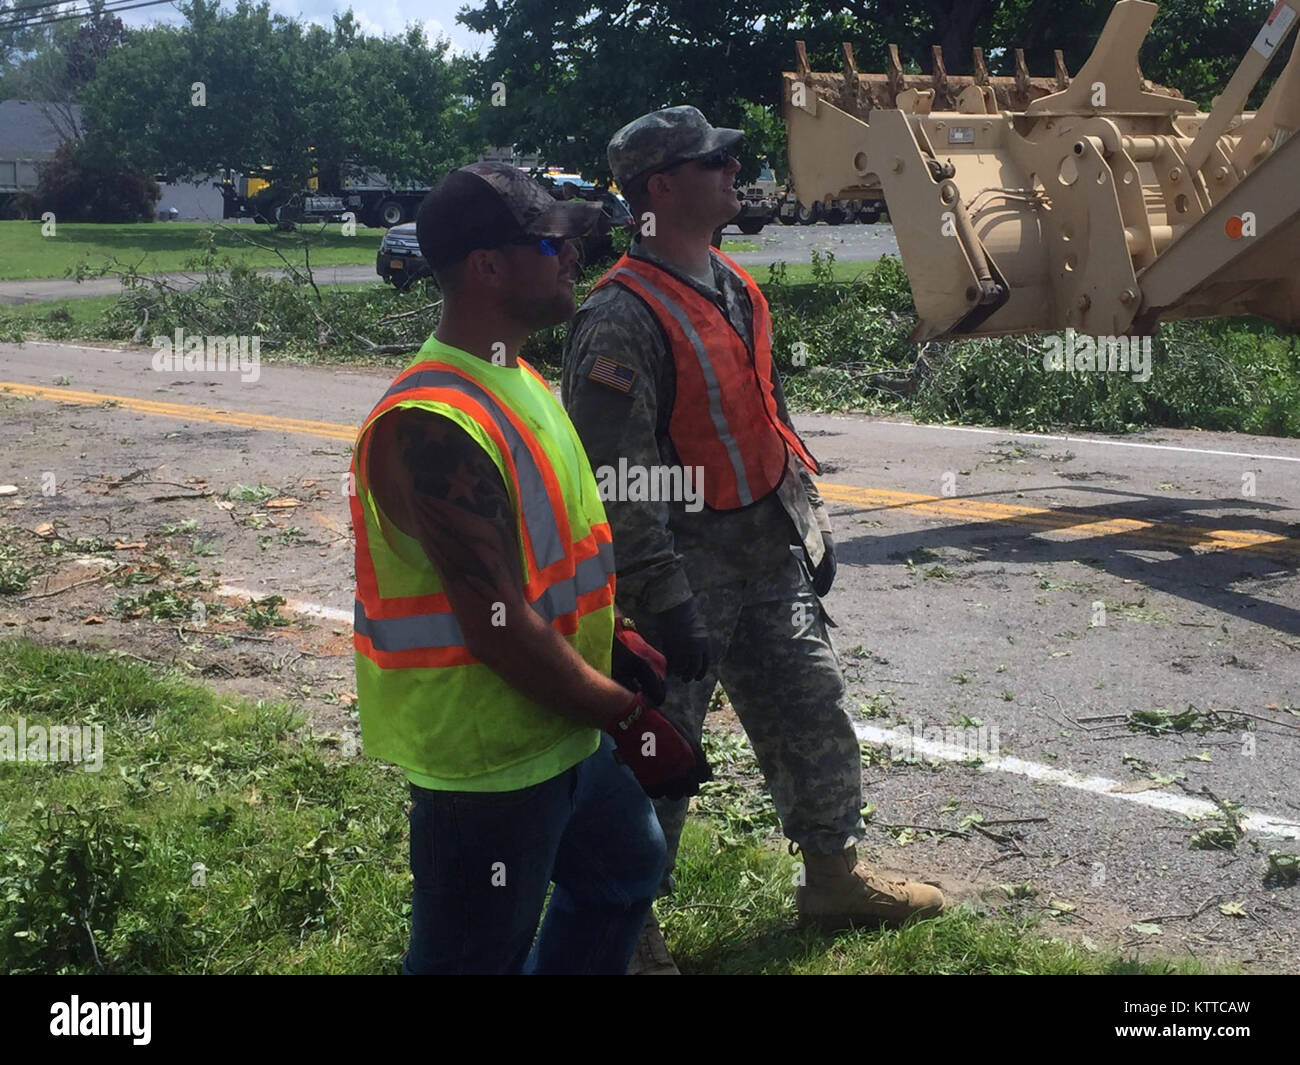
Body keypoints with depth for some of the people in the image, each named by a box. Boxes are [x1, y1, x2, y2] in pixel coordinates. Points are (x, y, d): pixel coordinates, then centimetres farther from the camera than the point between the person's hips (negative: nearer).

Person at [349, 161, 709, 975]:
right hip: (486, 755, -10)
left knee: (626, 868, 28)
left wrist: (618, 640, 10)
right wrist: (629, 721, -20)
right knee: (477, 954, 7)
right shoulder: (434, 425, -27)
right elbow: (501, 630, -28)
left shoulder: (520, 381, 6)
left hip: (564, 730, 10)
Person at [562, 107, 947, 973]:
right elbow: (615, 476, -23)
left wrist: (812, 520, 17)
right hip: (686, 577, -8)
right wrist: (662, 600, -24)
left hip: (773, 560, 8)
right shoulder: (622, 318, -20)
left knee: (816, 722, 17)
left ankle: (835, 878, 36)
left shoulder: (738, 290, 9)